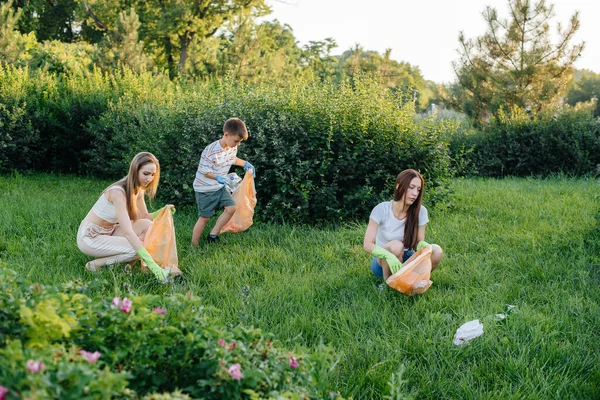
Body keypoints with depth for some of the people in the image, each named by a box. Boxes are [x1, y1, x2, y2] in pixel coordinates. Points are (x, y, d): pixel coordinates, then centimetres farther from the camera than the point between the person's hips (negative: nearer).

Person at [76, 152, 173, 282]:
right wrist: (151, 264, -43)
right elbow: (128, 231, -37)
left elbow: (144, 217, 8)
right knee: (138, 249, -22)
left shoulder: (138, 189, -2)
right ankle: (97, 264, -9)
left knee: (147, 225, -10)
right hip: (90, 237, -8)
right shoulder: (118, 192, -29)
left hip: (108, 232, 8)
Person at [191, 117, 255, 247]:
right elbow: (204, 171, -25)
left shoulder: (232, 148, -4)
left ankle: (213, 235, 9)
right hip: (205, 189, -7)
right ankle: (194, 247, 12)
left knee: (231, 208, -4)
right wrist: (218, 177, -40)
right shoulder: (212, 151, -29)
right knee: (204, 217, -1)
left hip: (219, 187, 7)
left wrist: (245, 163, 7)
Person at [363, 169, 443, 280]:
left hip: (406, 259, 3)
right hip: (383, 262, -2)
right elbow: (367, 244, -24)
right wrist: (388, 255, -45)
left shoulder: (420, 212, -11)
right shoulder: (381, 209, -19)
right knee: (396, 246, -36)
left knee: (436, 251, -25)